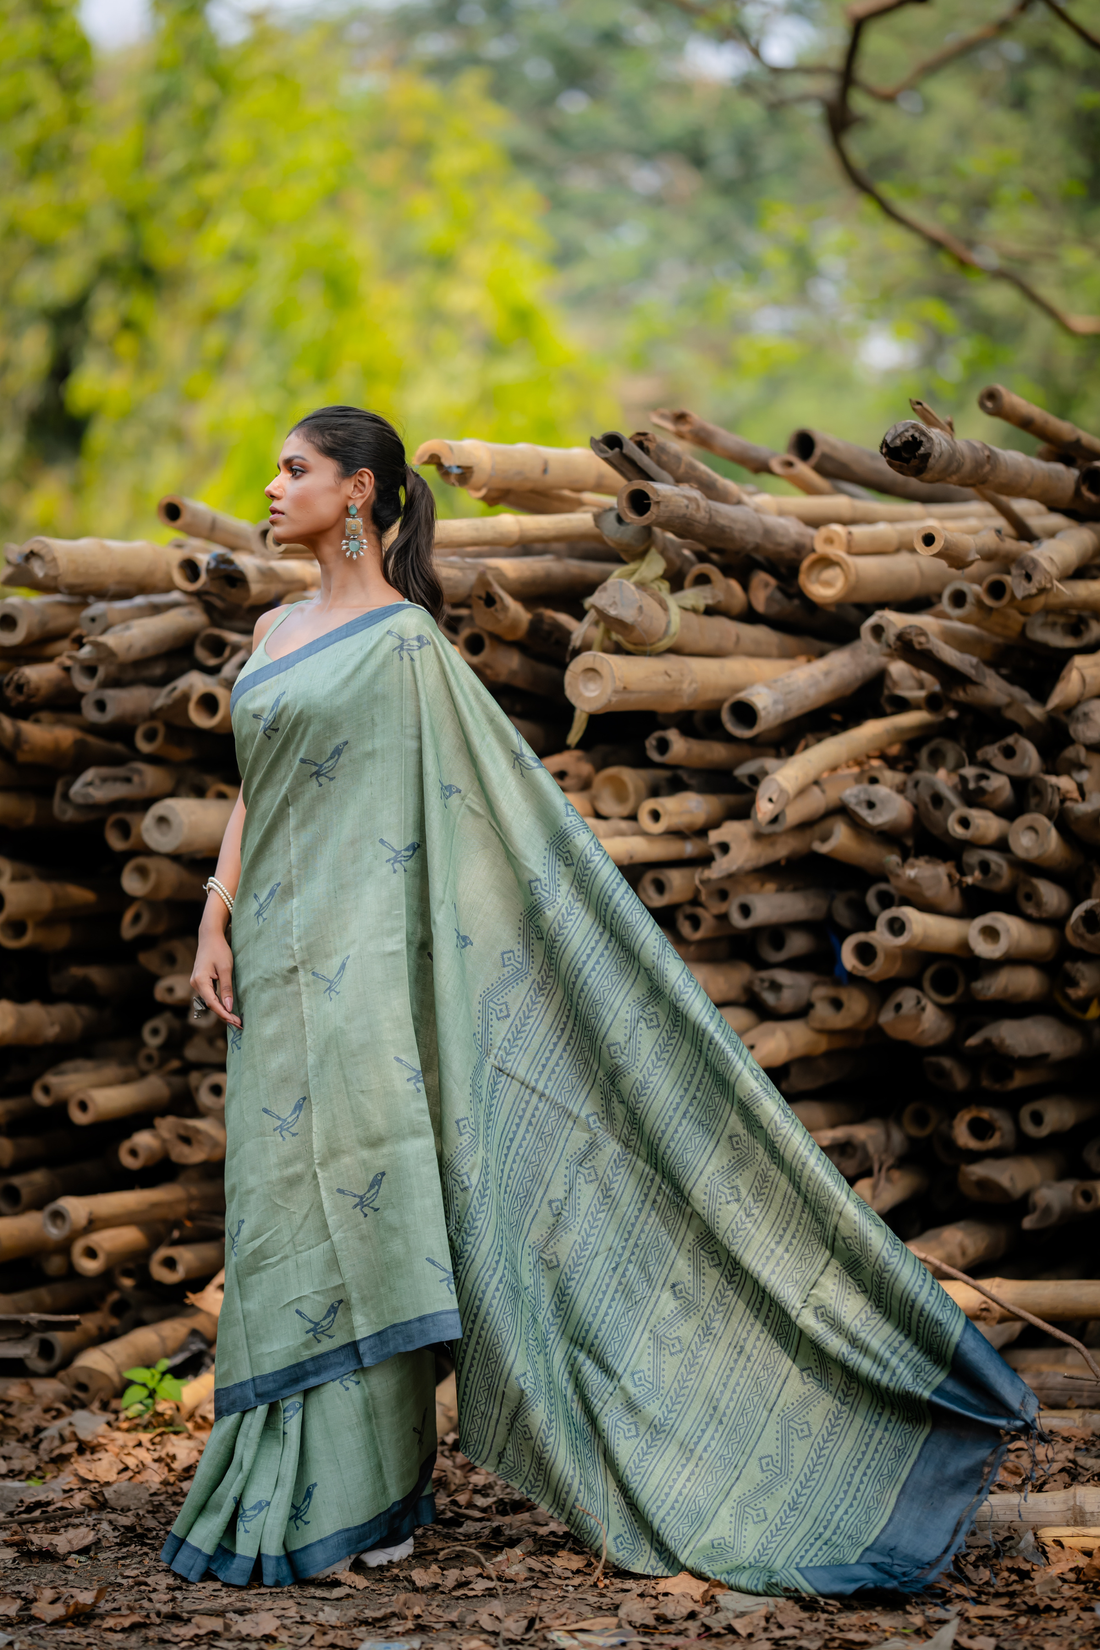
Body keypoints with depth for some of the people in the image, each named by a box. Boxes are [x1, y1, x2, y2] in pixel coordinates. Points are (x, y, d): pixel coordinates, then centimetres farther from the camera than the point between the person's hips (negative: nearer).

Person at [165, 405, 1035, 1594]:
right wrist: (215, 921, 5)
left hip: (357, 960, -7)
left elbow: (504, 807, -7)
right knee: (292, 1214, 7)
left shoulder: (407, 645, -6)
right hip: (279, 959, 7)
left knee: (344, 1203, -8)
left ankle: (361, 1496, -2)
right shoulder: (274, 633, 16)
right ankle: (308, 1490, 13)